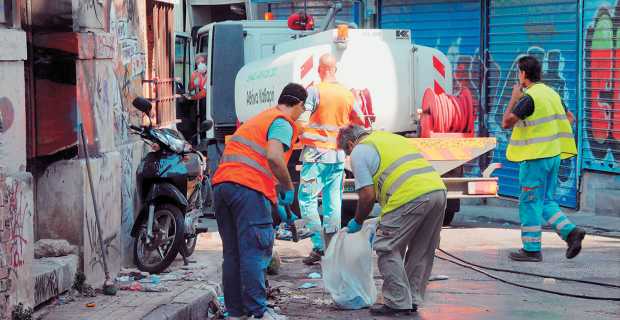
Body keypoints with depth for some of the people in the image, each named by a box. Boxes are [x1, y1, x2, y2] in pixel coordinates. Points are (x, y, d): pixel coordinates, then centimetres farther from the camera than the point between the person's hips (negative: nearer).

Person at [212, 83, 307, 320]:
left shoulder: (258, 118, 30)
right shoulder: (283, 123, 2)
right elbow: (274, 157, -16)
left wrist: (276, 198, 36)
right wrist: (288, 188, -2)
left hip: (221, 183, 8)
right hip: (248, 188, -8)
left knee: (232, 253, 10)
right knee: (254, 253, -7)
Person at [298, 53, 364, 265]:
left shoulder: (315, 91, -10)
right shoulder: (347, 94, 8)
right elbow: (359, 121, 21)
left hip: (316, 153, -6)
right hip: (338, 155, 6)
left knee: (307, 198, -1)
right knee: (333, 201, 10)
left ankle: (318, 246, -9)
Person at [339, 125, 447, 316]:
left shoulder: (359, 151, 7)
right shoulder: (390, 137, 32)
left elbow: (367, 195, -2)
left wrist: (358, 222, 16)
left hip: (411, 197, -8)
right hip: (438, 189, 8)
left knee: (387, 248, 4)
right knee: (422, 250, 18)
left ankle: (398, 303, 5)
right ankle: (413, 300, 26)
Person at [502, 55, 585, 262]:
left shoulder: (529, 97, -16)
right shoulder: (552, 94, 11)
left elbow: (506, 122, -17)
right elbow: (570, 118, 21)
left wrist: (514, 98, -7)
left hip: (536, 157, -8)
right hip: (554, 155, 8)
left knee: (530, 203, 0)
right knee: (546, 201, 16)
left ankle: (531, 249, 3)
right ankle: (570, 232, 1)